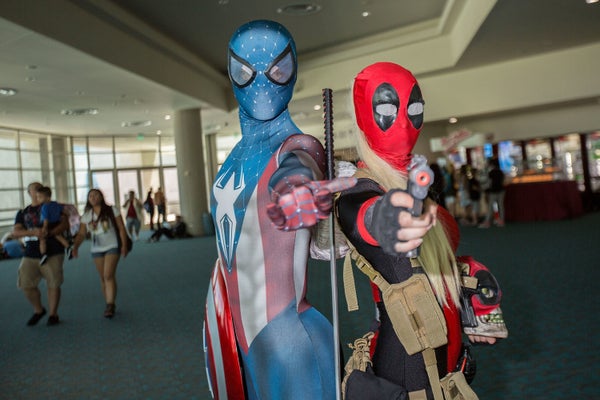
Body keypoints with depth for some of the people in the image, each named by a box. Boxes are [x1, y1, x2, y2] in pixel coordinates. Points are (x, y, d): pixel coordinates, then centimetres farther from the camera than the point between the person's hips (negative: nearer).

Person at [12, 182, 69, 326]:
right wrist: (32, 232, -19)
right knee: (26, 284, 0)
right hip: (30, 255, 3)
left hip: (52, 253, -3)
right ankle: (38, 310, 24)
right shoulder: (22, 213, 15)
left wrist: (49, 233, -21)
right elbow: (15, 232, 2)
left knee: (53, 284, -1)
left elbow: (65, 223, -4)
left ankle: (53, 315, 15)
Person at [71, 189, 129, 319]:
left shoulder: (112, 210, -3)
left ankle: (110, 305, -16)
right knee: (103, 278, 7)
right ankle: (109, 305, 17)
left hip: (112, 246, -4)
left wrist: (124, 245, -11)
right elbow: (81, 234, 5)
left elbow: (121, 228, -4)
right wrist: (75, 247, -12)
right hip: (97, 249, 4)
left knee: (109, 275, -17)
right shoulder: (86, 216, 7)